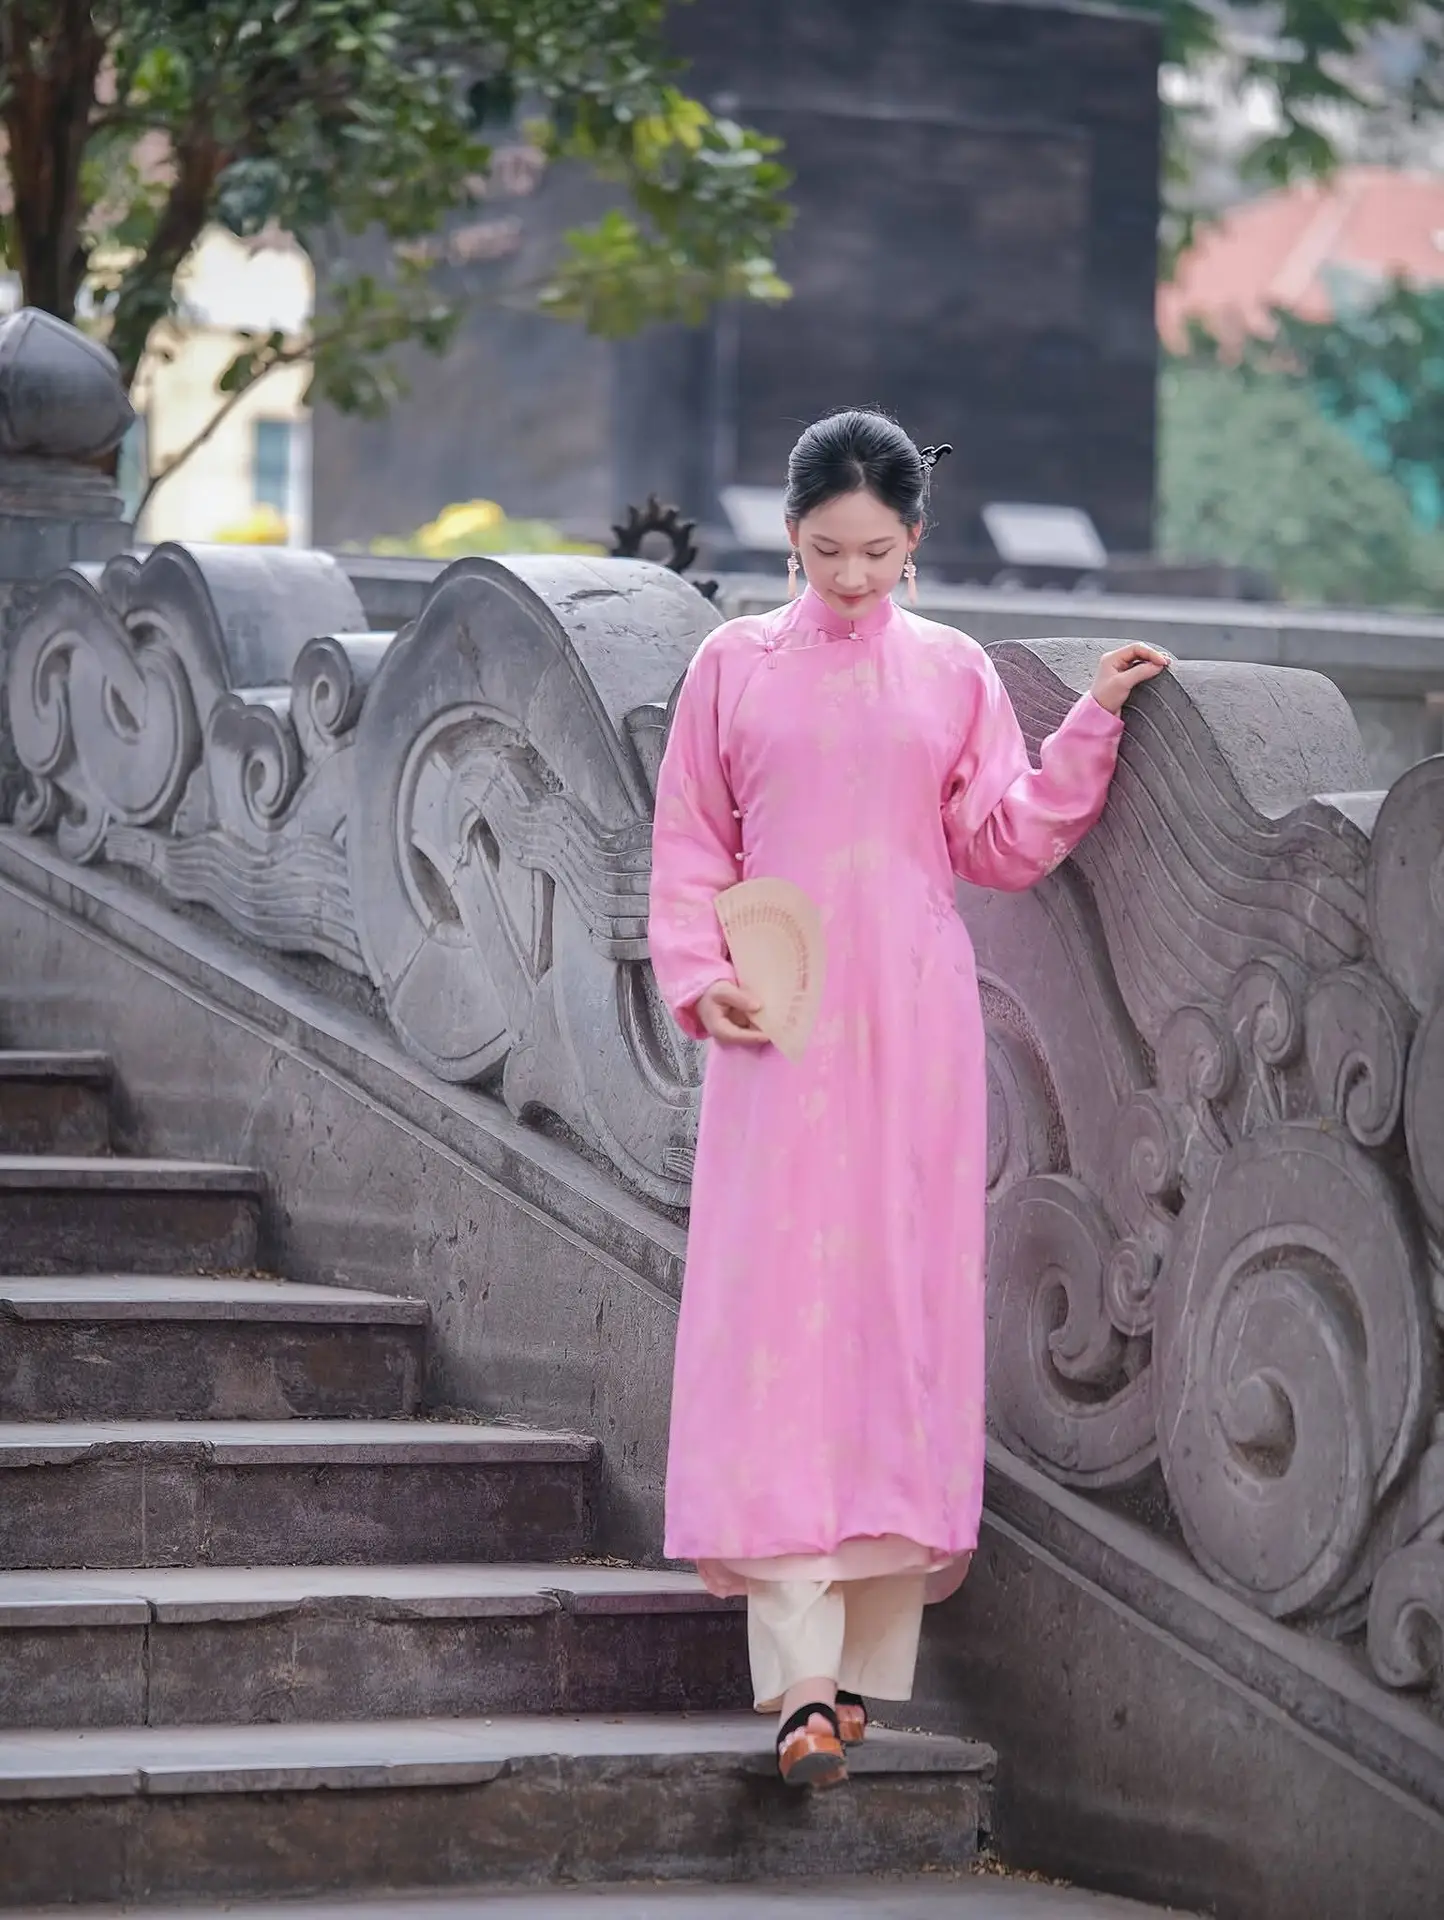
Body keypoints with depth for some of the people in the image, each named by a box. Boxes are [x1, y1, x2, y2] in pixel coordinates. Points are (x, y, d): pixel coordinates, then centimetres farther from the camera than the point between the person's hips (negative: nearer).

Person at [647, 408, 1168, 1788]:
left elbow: (1005, 844, 8)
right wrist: (699, 976, -5)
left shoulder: (954, 674, 9)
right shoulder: (733, 667, 7)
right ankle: (801, 1681, -14)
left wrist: (1092, 726, 0)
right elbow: (691, 846, 8)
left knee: (901, 1300, 0)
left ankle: (872, 1652, 7)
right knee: (778, 1300, -10)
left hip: (912, 1024, 2)